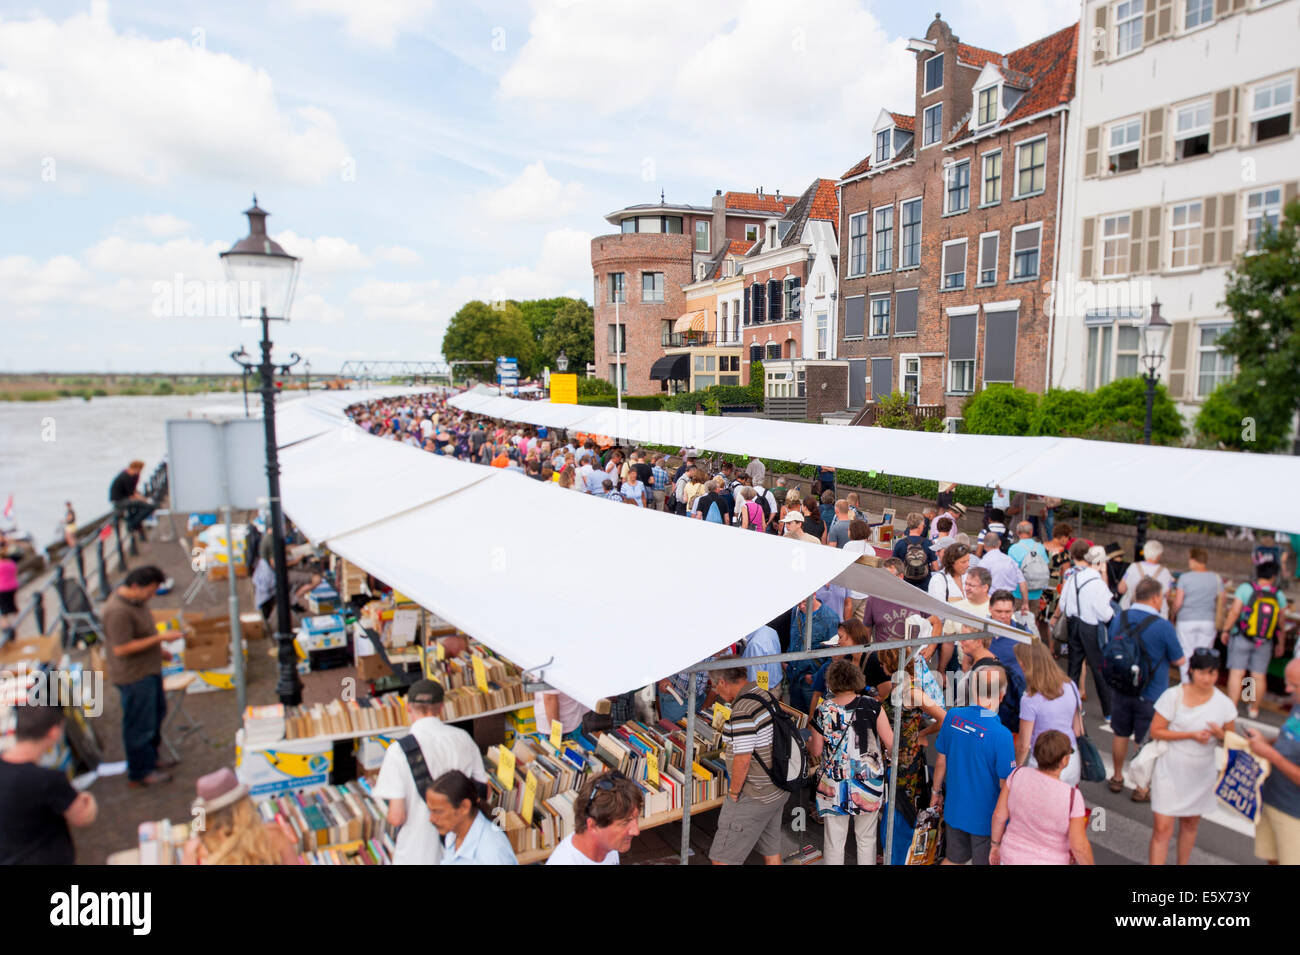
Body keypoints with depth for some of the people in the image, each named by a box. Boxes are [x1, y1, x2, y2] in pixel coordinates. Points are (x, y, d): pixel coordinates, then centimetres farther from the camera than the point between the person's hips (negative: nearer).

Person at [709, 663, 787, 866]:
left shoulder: (743, 711, -25)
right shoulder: (766, 695, 3)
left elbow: (742, 760, -24)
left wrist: (734, 793, -11)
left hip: (753, 799, -9)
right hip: (777, 791, 10)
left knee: (722, 858, 0)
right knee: (771, 851, 21)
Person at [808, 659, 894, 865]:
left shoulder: (823, 711, -9)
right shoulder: (872, 706, -9)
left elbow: (815, 752, -2)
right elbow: (890, 743, -9)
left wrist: (810, 741, 19)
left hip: (834, 786, -1)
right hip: (869, 784, 1)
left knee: (834, 842, 12)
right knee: (867, 839, 19)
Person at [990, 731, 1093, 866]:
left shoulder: (1019, 774, -19)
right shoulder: (1072, 796, -29)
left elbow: (999, 814, -11)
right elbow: (1079, 847, -21)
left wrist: (995, 844, 6)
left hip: (1015, 858, 3)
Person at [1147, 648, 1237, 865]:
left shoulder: (1224, 704, -3)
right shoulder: (1173, 696, -13)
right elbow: (1155, 731, -11)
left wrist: (1220, 734, -15)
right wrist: (1191, 734, -20)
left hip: (1201, 774, 4)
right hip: (1171, 772, -4)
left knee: (1190, 824, 19)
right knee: (1162, 829, -5)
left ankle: (1183, 863, 38)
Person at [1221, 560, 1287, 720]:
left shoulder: (1245, 588, -11)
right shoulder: (1279, 595, -3)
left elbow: (1234, 612, -13)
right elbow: (1281, 623, 4)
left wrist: (1226, 630, -2)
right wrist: (1279, 644, 14)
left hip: (1241, 639, -3)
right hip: (1264, 642, 3)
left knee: (1236, 673, 0)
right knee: (1258, 676, 11)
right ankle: (1254, 709, 20)